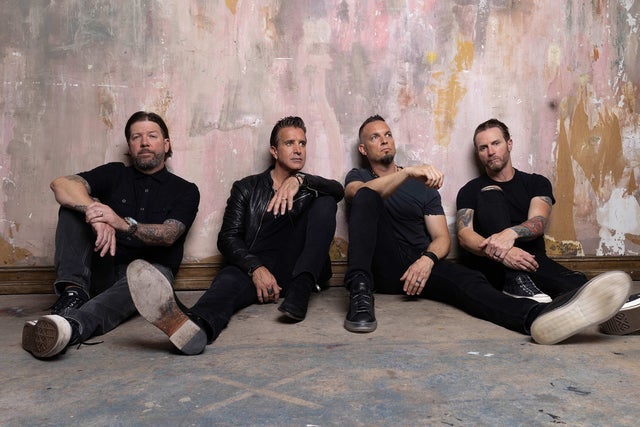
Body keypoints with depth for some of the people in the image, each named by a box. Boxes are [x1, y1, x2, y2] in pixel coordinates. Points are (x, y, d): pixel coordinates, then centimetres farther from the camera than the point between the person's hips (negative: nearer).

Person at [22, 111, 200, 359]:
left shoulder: (185, 190, 6)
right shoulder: (115, 174, 11)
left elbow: (168, 235, -12)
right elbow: (61, 184, -8)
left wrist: (123, 223, -31)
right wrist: (94, 211, -31)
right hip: (103, 265, 3)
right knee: (75, 203, -13)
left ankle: (72, 325, -62)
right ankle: (73, 290, -30)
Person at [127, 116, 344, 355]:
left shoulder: (309, 187, 21)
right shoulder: (246, 189, 16)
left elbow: (338, 190, -3)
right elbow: (228, 238, 2)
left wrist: (299, 180, -21)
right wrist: (255, 268, -18)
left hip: (298, 270, 2)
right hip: (255, 268, -1)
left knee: (325, 202, -15)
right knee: (229, 278, -35)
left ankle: (299, 293, -31)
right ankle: (196, 325, -70)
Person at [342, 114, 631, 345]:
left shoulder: (423, 186, 19)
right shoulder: (358, 176, 14)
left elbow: (442, 237, 8)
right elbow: (357, 194, -14)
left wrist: (428, 259, -16)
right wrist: (407, 173, -31)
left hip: (419, 263, 2)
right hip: (378, 265, -2)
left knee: (465, 279, -29)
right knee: (367, 196, -26)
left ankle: (537, 317, -59)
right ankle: (360, 293, -44)